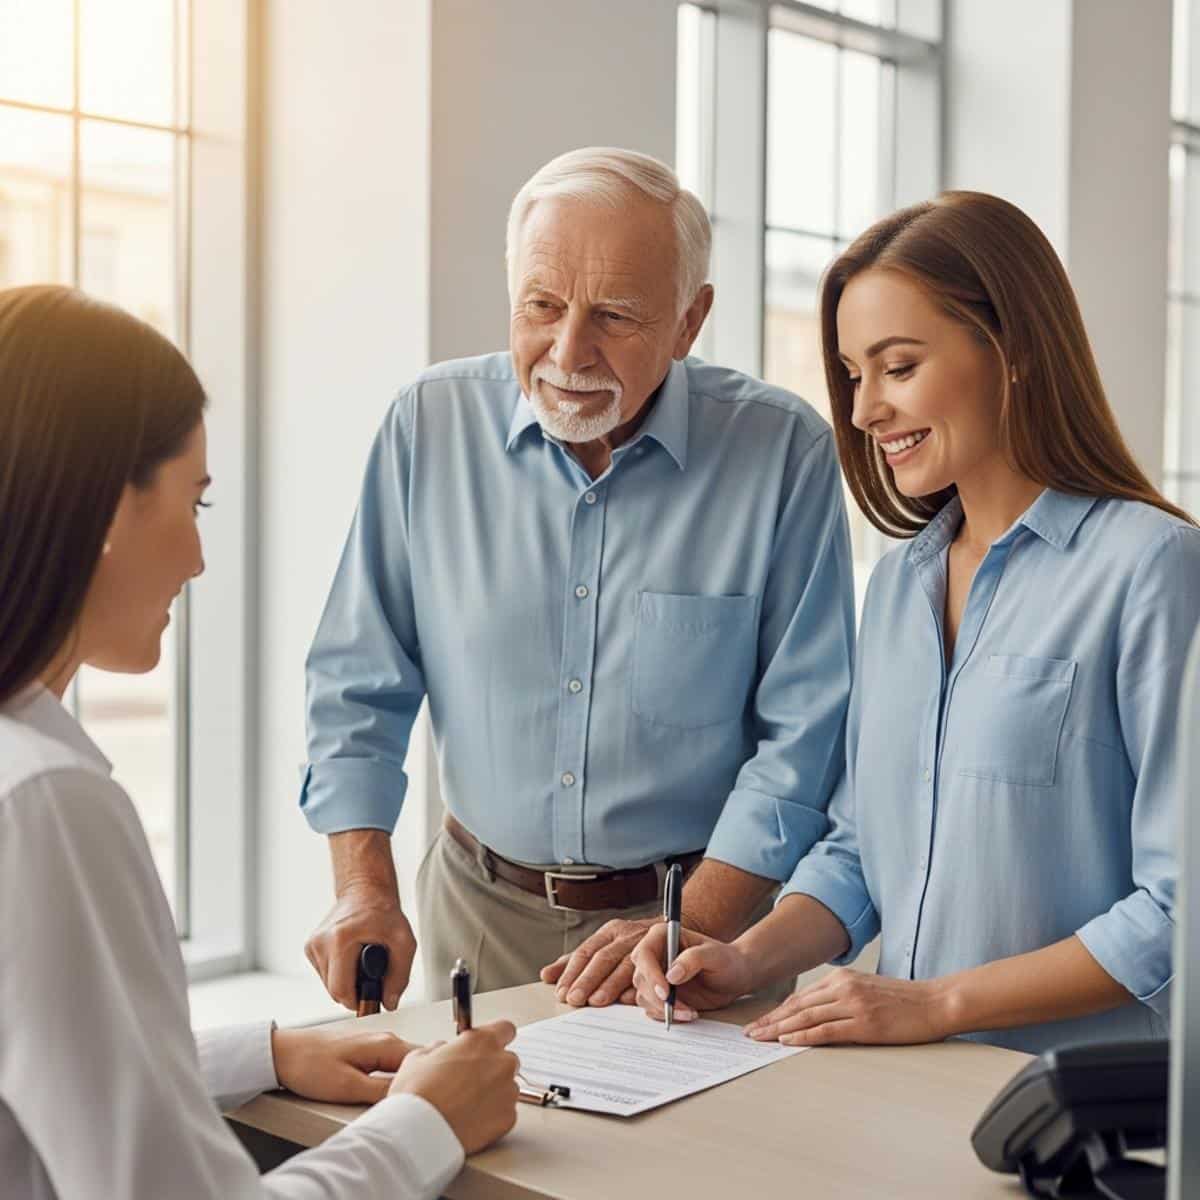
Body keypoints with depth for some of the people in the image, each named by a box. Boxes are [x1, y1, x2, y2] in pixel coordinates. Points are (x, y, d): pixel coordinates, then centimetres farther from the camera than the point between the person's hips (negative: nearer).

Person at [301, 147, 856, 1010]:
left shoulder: (785, 451, -12)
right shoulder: (432, 425, -5)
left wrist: (687, 930, -16)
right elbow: (359, 687, 1)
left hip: (708, 907, -1)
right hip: (480, 907, 2)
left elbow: (804, 733, -9)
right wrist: (365, 889, -9)